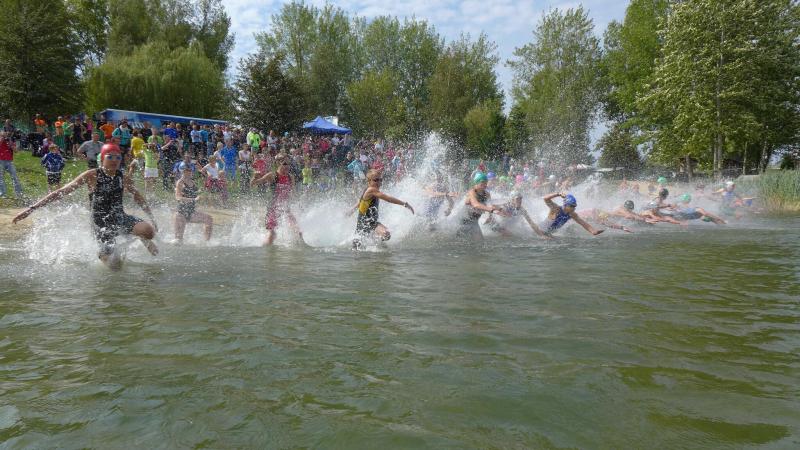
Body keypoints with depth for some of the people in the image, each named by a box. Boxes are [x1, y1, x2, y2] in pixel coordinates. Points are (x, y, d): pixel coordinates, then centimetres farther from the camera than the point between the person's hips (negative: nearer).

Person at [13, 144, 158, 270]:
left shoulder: (124, 178, 0)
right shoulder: (92, 176, -10)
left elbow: (139, 199, 14)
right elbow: (61, 192, -9)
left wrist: (152, 220, 13)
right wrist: (32, 208, -13)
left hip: (120, 218, 2)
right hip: (102, 224, -2)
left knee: (148, 231, -28)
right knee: (115, 265, -6)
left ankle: (144, 239, 13)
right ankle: (103, 255, 34)